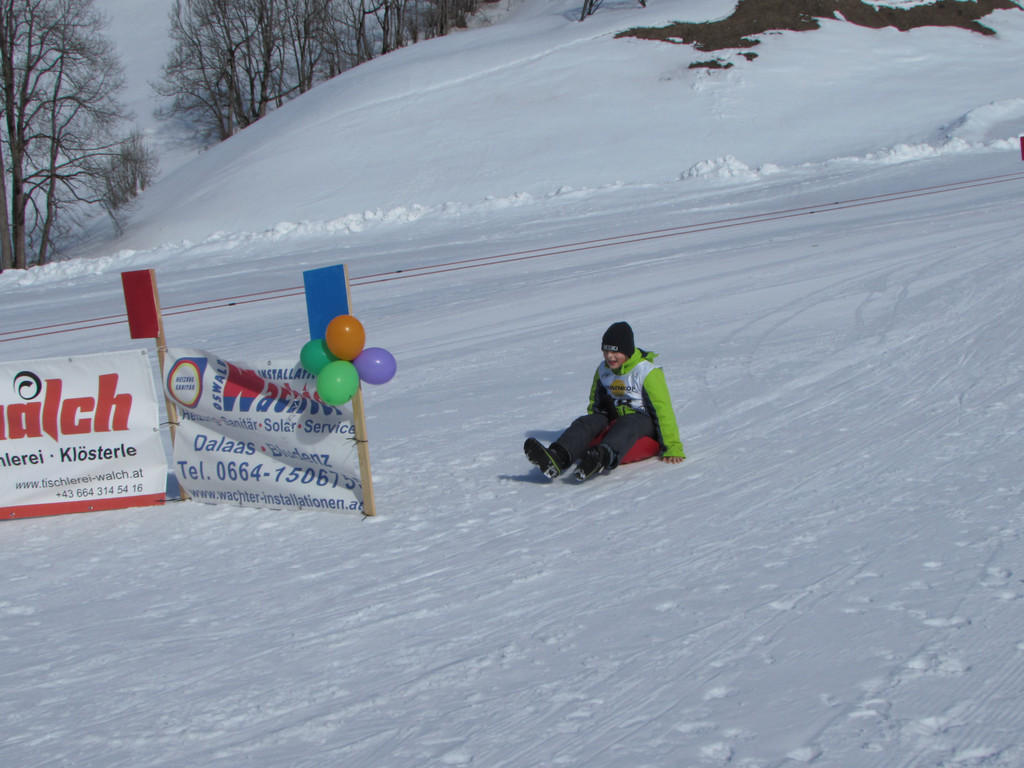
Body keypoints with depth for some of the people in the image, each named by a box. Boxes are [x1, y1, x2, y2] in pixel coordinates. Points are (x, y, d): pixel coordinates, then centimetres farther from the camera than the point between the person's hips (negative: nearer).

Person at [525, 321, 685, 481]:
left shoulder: (647, 372, -8)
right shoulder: (603, 370, 10)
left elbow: (663, 409, -12)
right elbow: (595, 403, 25)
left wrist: (673, 448, -17)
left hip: (644, 421, -5)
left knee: (627, 425, -40)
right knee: (585, 422, -24)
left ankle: (603, 456, -73)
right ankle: (557, 458, -54)